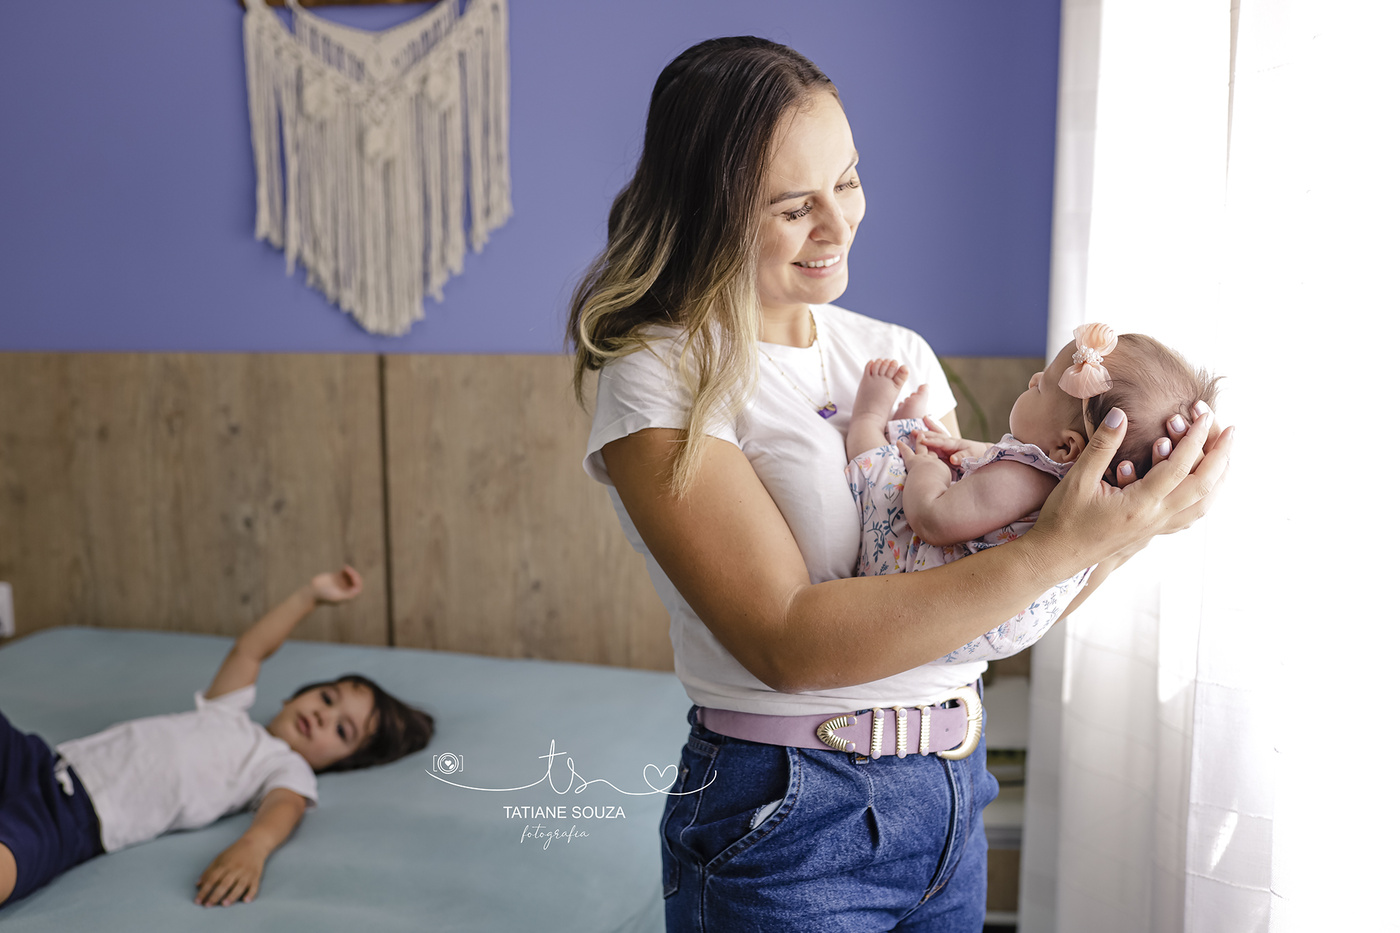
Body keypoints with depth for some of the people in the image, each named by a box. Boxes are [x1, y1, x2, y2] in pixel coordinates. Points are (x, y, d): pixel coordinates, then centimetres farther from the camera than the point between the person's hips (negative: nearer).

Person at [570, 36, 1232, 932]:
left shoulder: (899, 353, 5)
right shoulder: (661, 381, -14)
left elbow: (971, 543, 7)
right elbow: (786, 640, -24)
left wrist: (1114, 523, -12)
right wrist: (1056, 547, -28)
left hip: (954, 793, 6)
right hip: (789, 819, -5)